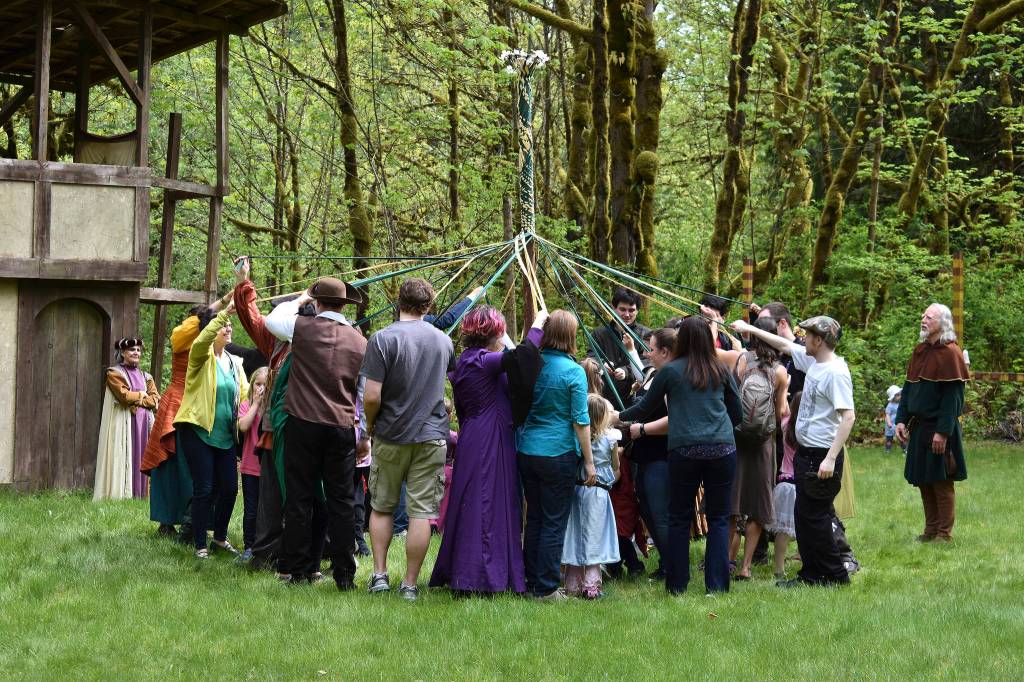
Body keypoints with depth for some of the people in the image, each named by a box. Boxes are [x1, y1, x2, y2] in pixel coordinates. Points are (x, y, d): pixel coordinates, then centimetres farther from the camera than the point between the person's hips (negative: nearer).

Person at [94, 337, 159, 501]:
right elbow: (124, 395, -12)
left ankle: (140, 493, -2)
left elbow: (155, 399, 6)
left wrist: (135, 399, -7)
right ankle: (120, 493, -10)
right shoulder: (115, 373, 2)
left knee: (141, 456, 0)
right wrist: (142, 395, 1)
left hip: (143, 425, 5)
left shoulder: (145, 377, 18)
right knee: (123, 458, -9)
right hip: (123, 424, -5)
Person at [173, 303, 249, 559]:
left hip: (225, 435, 6)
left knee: (229, 488, 6)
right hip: (199, 431, -6)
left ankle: (220, 537, 26)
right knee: (204, 490, -5)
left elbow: (245, 393, 8)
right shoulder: (202, 356, -5)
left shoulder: (234, 362, 13)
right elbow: (202, 340, -28)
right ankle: (200, 545, 4)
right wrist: (224, 313, -34)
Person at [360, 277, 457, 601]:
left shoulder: (383, 339, -12)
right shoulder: (443, 340, 2)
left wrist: (370, 427, 1)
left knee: (382, 507, 15)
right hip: (432, 437, 2)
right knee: (421, 512, 2)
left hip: (391, 438, -2)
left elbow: (372, 396, -15)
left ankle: (380, 574, 13)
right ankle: (410, 584, 3)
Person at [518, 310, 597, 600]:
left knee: (534, 519, 14)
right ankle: (545, 588, 4)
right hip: (559, 454, -5)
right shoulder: (573, 371, -12)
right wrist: (589, 462, -5)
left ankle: (531, 582, 20)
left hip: (526, 452, 5)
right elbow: (580, 421, -11)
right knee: (554, 523, 2)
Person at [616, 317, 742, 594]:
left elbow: (646, 409, 10)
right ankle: (717, 583, 4)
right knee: (718, 518, 8)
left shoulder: (670, 371, 0)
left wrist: (620, 416, 28)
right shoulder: (721, 371, 6)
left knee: (679, 519, 9)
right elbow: (736, 412, 14)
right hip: (722, 450, 2)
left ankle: (677, 584, 12)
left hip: (683, 450, -1)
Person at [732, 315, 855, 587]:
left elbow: (848, 416, -25)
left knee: (814, 516, -5)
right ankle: (812, 573, 20)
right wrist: (751, 329, 29)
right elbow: (785, 345, 25)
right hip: (805, 452, 10)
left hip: (822, 455, -10)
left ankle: (835, 575, 3)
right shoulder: (812, 361, 8)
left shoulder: (836, 372, -19)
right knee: (805, 516, 13)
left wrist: (831, 458, -28)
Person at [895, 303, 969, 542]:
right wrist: (901, 420, 5)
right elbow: (908, 388, 15)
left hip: (939, 429, -7)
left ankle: (944, 532, 7)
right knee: (923, 481, 11)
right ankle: (930, 530, 20)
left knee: (941, 482, -1)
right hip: (918, 428, 7)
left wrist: (942, 431, -20)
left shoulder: (949, 353, -12)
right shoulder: (920, 351, 11)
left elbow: (952, 396, -16)